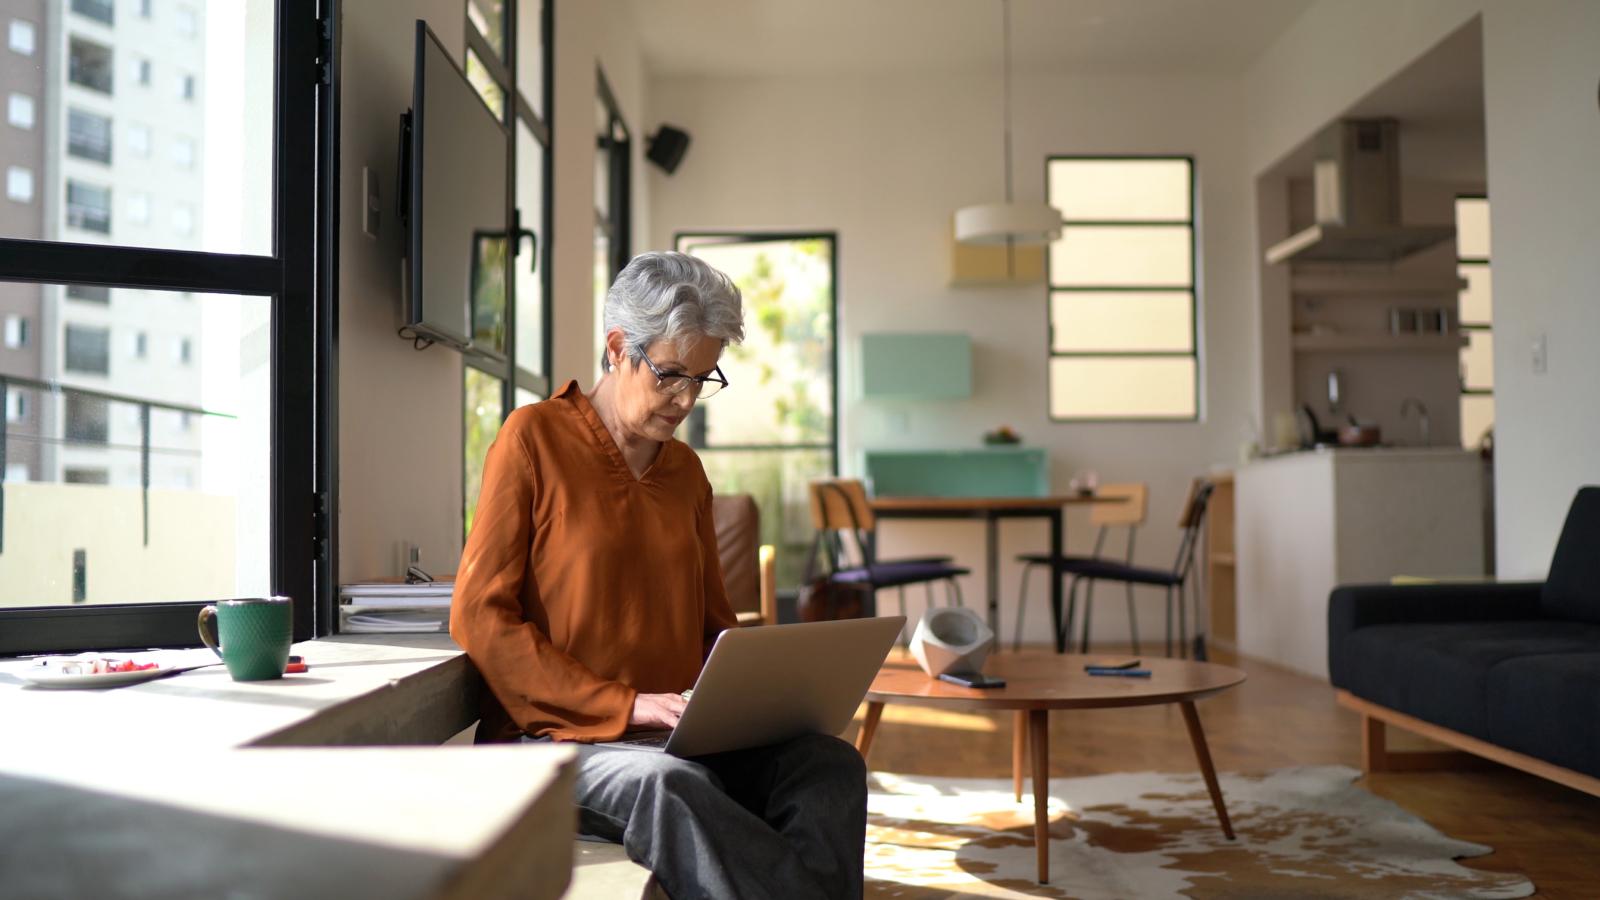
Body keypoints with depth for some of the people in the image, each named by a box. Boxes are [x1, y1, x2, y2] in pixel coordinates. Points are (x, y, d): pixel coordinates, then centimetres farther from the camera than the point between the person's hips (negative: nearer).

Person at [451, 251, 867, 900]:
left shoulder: (685, 470, 15)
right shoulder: (534, 438, -1)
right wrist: (626, 705, -15)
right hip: (558, 737, -5)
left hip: (680, 740, 5)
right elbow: (478, 616, -7)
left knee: (831, 762, -22)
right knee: (668, 786, -37)